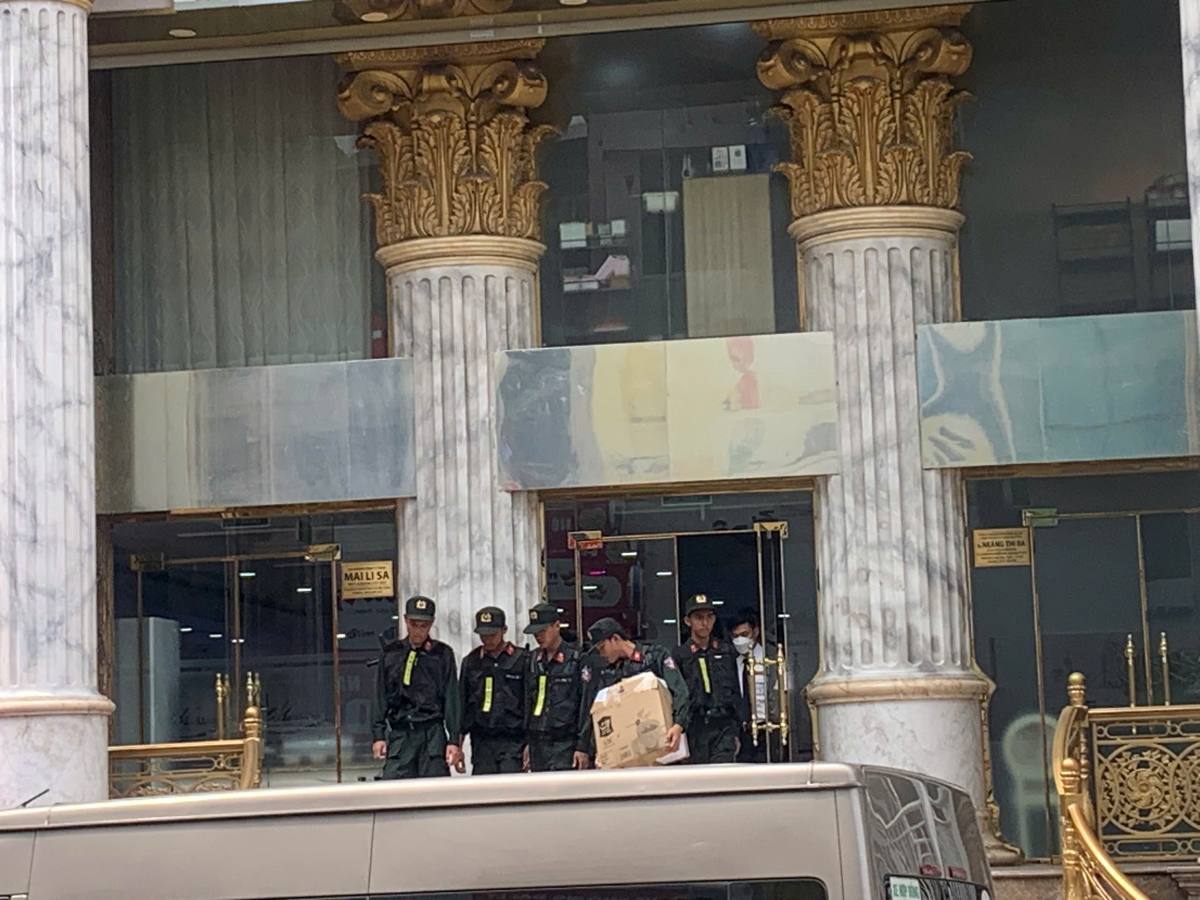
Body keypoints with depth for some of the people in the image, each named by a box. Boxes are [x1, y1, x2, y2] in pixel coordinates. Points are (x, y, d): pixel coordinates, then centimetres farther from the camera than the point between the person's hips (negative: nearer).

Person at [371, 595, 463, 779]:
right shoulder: (390, 653, 9)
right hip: (399, 734, 1)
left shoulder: (442, 654, 5)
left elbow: (452, 698, 3)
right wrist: (378, 735, 3)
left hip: (433, 735, -1)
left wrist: (454, 740, -2)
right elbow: (380, 696, 10)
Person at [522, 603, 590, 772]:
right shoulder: (532, 661, 12)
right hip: (538, 744, 6)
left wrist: (582, 747, -10)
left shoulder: (576, 660, -4)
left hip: (565, 745, -6)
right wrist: (527, 743, 14)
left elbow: (586, 707, -6)